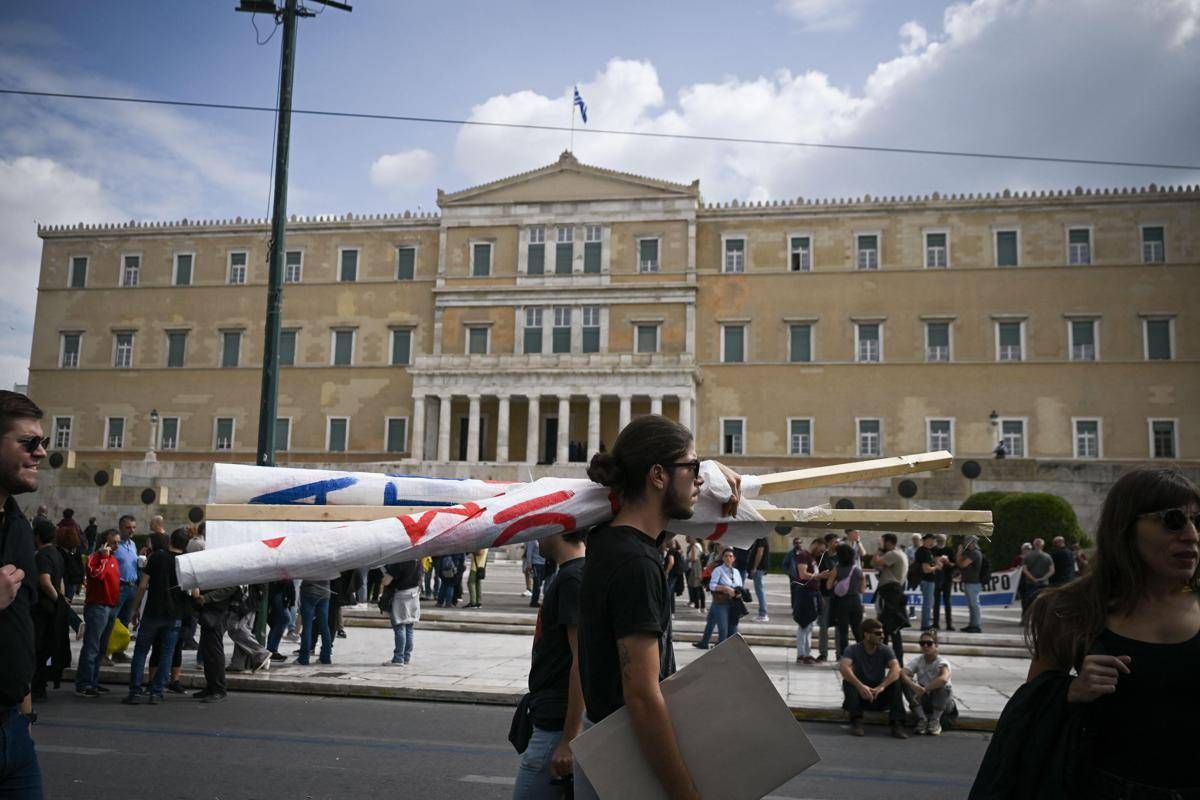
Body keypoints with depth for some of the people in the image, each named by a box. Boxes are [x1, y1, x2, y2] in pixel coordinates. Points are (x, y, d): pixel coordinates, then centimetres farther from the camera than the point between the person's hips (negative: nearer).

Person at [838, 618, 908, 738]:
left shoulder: (885, 650, -5)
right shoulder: (853, 649, -10)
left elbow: (896, 669, -24)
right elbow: (843, 667, -29)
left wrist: (882, 686, -41)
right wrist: (860, 686, -46)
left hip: (879, 694, 1)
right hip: (860, 692, -1)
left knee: (896, 683, -25)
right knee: (848, 682, -30)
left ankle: (897, 724, -27)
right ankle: (856, 722, -28)